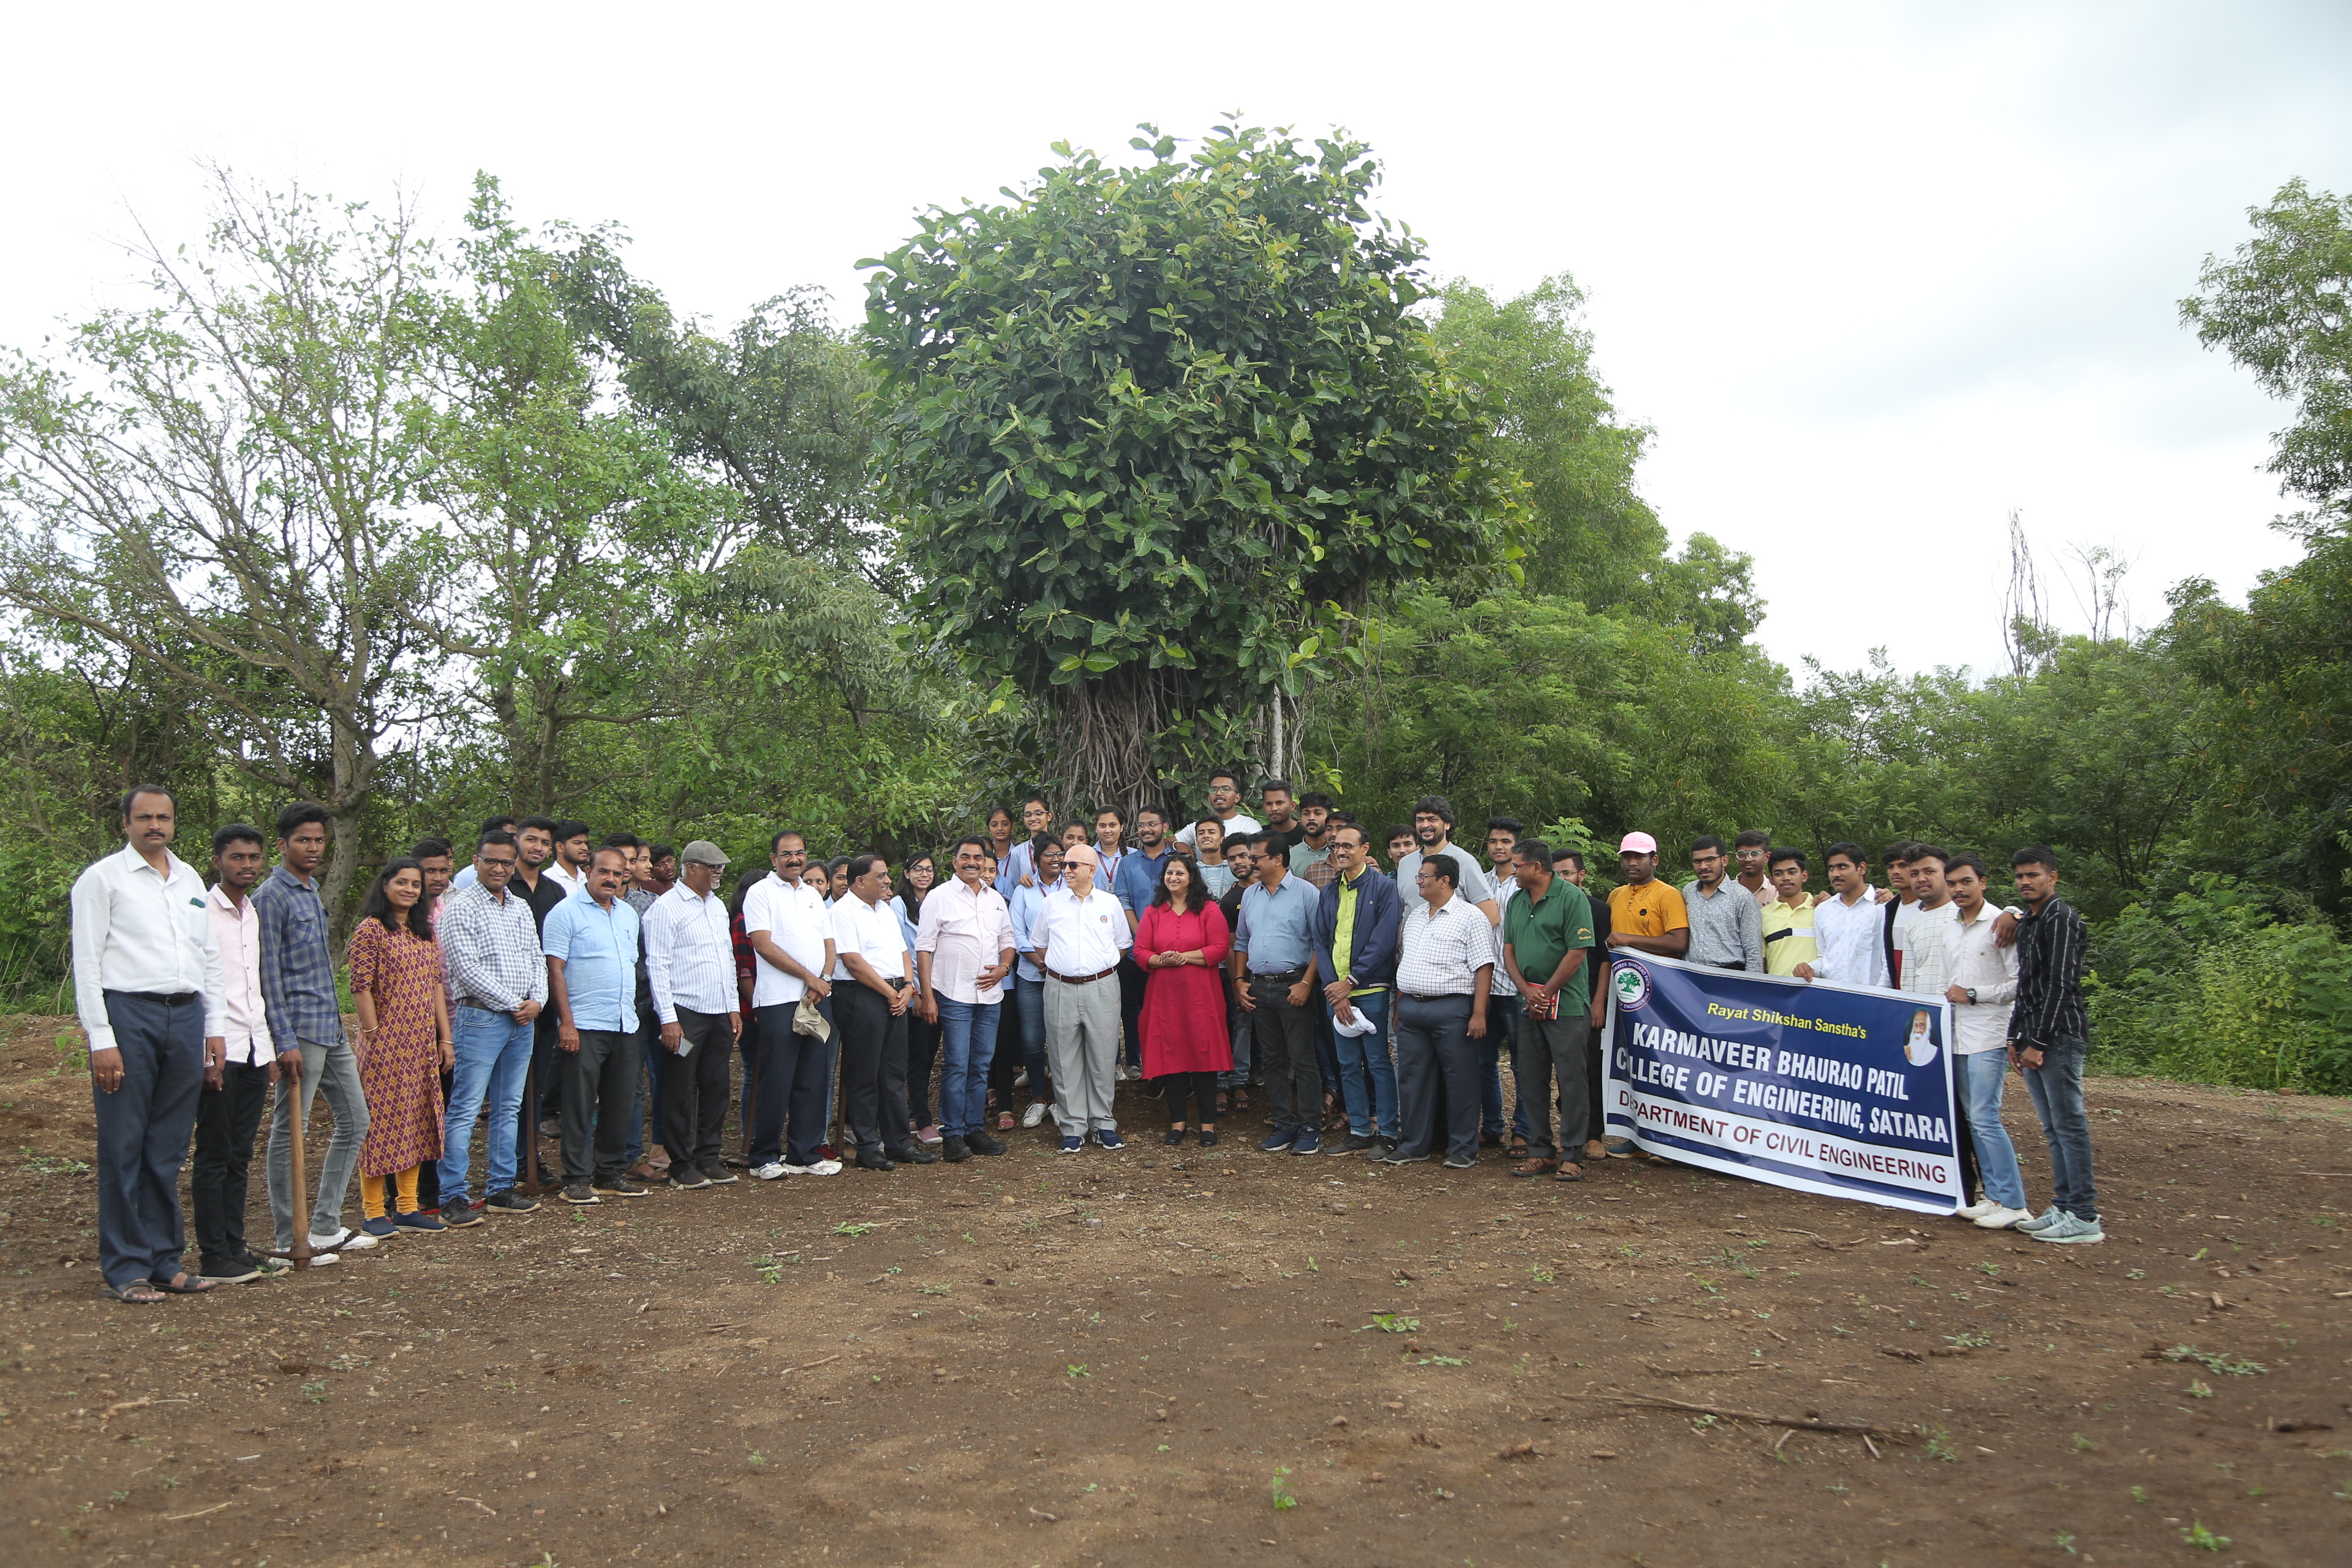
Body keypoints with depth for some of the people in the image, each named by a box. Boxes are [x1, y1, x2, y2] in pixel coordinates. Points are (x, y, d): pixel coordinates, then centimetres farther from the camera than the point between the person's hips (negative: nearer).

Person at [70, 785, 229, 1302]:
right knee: (123, 1149, -1)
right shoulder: (102, 878, 1)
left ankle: (165, 1261, 17)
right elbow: (87, 962, -4)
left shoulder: (191, 881, 17)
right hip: (128, 1013, -5)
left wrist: (215, 1027, 13)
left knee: (169, 1150, 9)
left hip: (186, 1015, 5)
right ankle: (126, 1268, 8)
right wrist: (101, 1040, -11)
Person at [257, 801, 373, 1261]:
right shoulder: (272, 896, -10)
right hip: (300, 1030, -9)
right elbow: (268, 973, -15)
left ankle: (325, 1226, 18)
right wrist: (284, 1041, -19)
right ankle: (290, 1238, 8)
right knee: (290, 1131, -1)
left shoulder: (313, 892, 17)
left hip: (331, 1028, 9)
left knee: (354, 1120, 11)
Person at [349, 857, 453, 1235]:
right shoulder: (371, 930, -7)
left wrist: (445, 1038, 11)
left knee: (417, 1122, 9)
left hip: (423, 1044, 7)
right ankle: (373, 1213, 5)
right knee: (381, 1120, -2)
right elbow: (361, 988, -11)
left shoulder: (426, 932, 13)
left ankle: (407, 1207, 17)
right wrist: (374, 1036, -15)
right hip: (387, 1043, -7)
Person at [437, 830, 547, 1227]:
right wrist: (512, 1004, -11)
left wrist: (536, 1001, -2)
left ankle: (501, 1189, 18)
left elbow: (537, 958, 15)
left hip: (523, 1020, 7)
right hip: (480, 1017, -7)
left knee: (509, 1109, 11)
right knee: (465, 1110, -5)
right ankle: (453, 1198, 0)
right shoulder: (461, 907, -7)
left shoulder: (521, 907, 14)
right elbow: (467, 969, -14)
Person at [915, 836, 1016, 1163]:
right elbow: (924, 948, -4)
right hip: (954, 996, -5)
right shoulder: (939, 898, -2)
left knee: (981, 1065, 9)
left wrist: (1003, 968, -1)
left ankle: (976, 1129, 17)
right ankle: (952, 1134, 1)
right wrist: (927, 996, -11)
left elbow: (1008, 940, 21)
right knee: (957, 1065, -6)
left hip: (990, 995, 5)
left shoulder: (996, 899, 14)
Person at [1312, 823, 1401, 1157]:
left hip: (1371, 989, -6)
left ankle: (1386, 1133, 7)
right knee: (1348, 1064, 10)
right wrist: (1333, 988, -5)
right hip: (1336, 991, 6)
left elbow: (1383, 942, -12)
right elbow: (1320, 942, 8)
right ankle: (1359, 1130, 18)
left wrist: (1351, 982, -12)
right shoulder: (1328, 893, 12)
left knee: (1378, 1063, -1)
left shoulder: (1384, 888, -5)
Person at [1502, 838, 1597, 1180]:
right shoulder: (1516, 901, 12)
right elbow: (1508, 950, 12)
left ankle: (1572, 1155, 4)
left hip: (1566, 1005, -7)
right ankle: (1540, 1151, 18)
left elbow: (1577, 953, -12)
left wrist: (1545, 992, -10)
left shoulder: (1572, 898, -8)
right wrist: (1527, 991, -4)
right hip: (1528, 1005, 7)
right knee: (1531, 1080, 9)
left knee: (1571, 1080, -2)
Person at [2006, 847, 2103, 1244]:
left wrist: (2039, 1042, -17)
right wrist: (2015, 1038, 17)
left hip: (2059, 1038, -9)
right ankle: (2063, 1207, 16)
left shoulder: (2062, 918, -10)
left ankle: (2084, 1218, -3)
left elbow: (2060, 985, -16)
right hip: (2034, 1041, 9)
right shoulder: (2027, 923, 19)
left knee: (2069, 1125, -7)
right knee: (2053, 1128, 11)